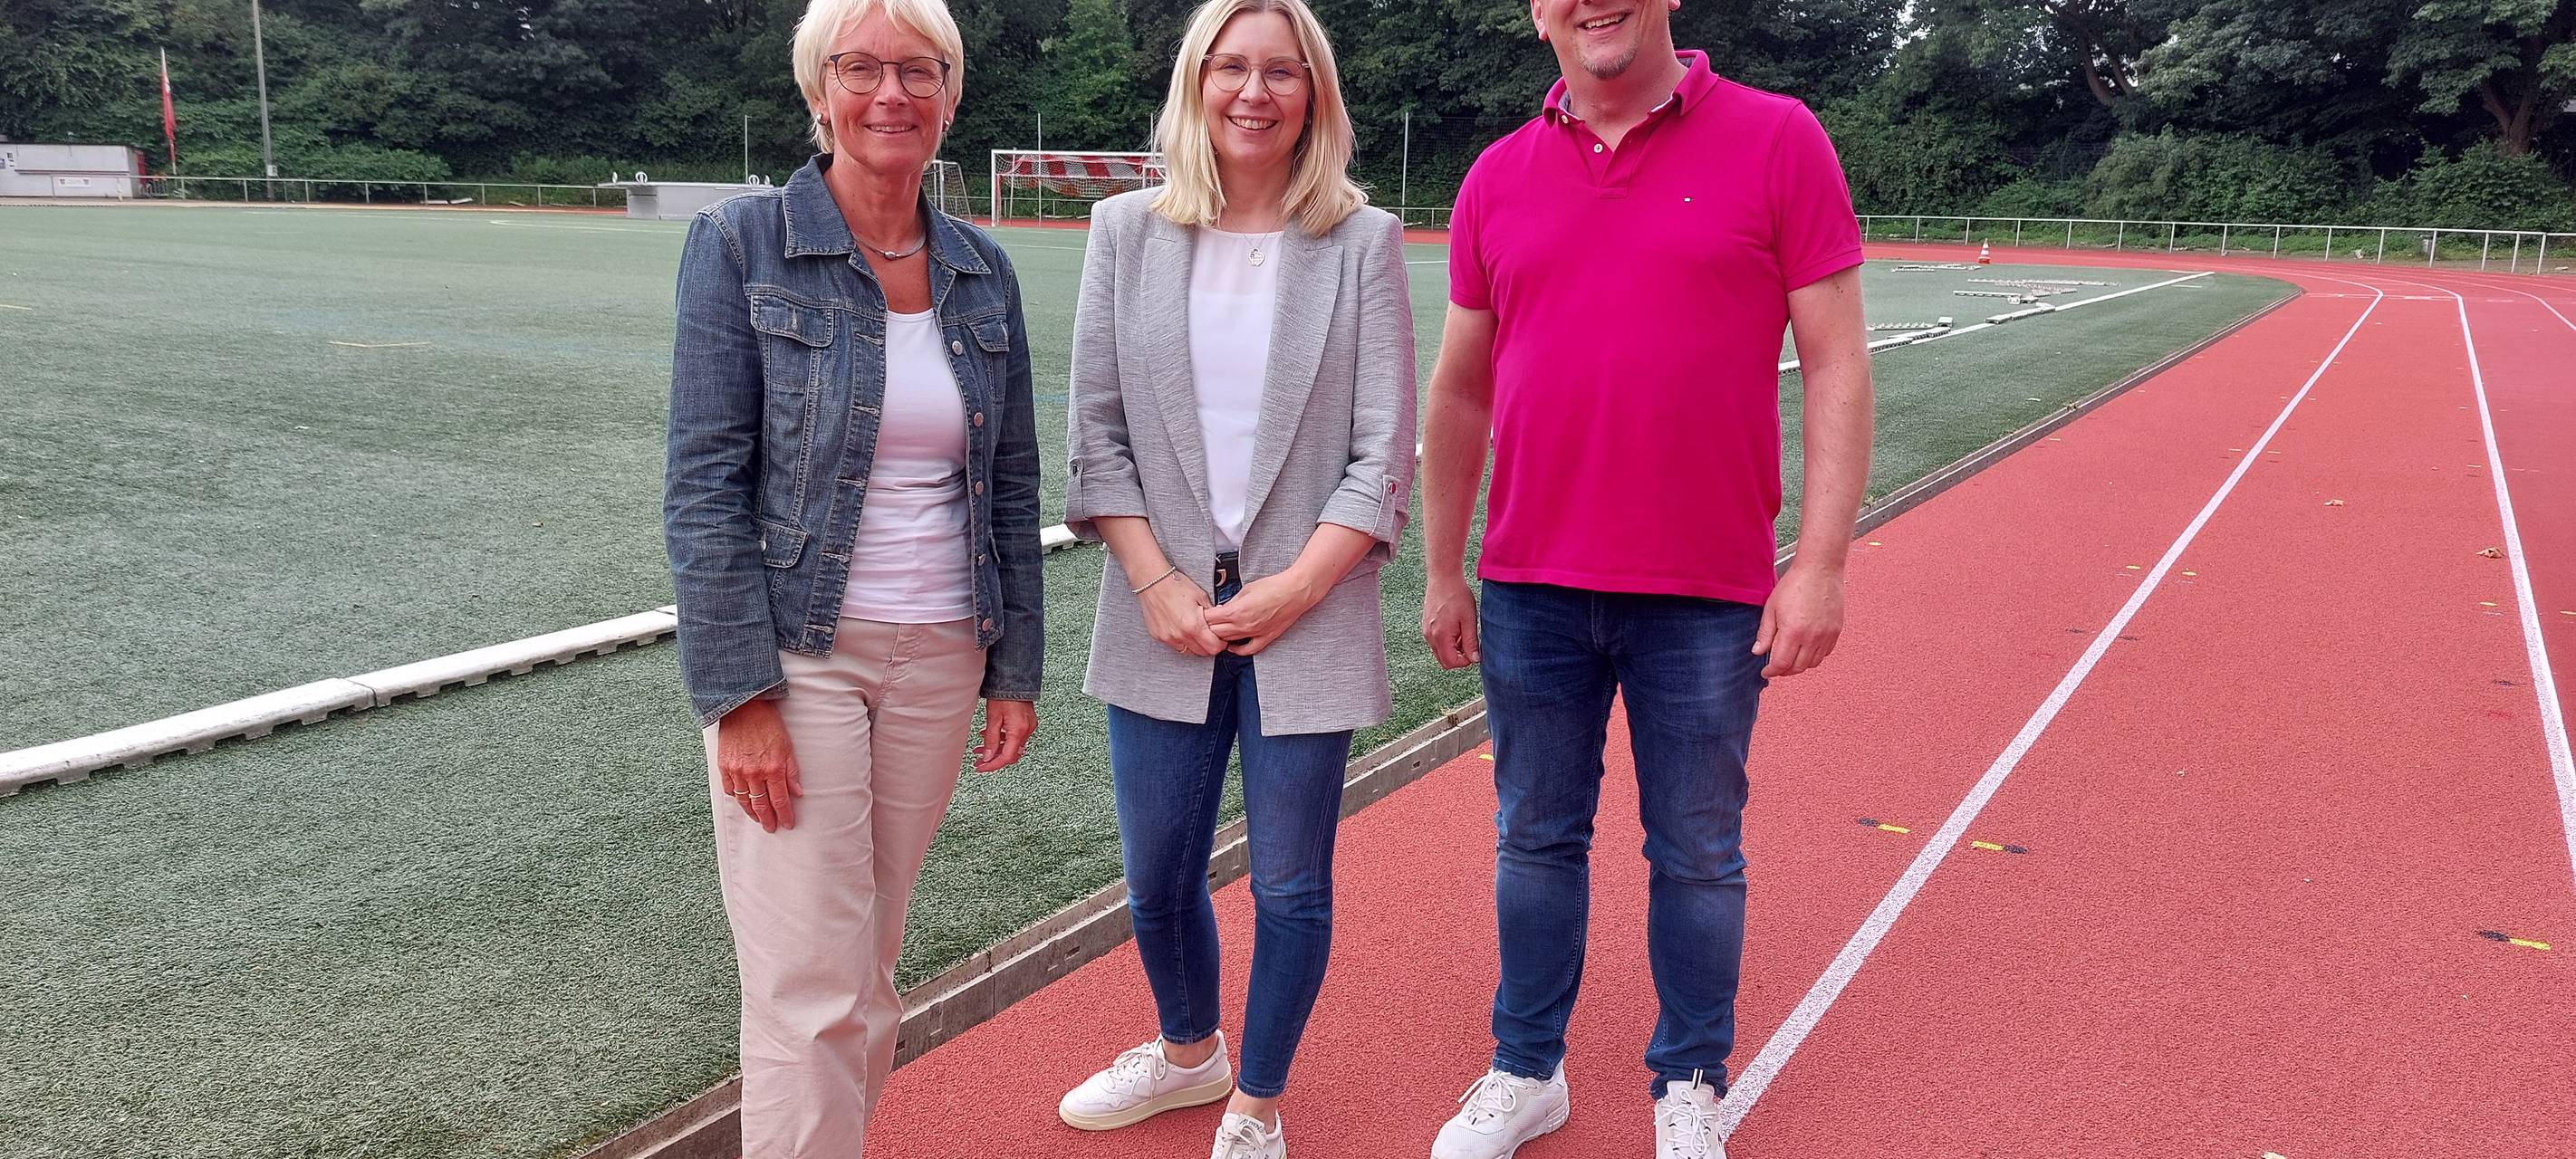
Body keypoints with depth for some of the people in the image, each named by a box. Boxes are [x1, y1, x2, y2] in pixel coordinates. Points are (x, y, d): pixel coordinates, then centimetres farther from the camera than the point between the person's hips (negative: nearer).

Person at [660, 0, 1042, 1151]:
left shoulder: (982, 270, 6)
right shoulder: (740, 244, -6)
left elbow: (1011, 482, 11)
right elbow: (703, 484, -10)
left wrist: (1015, 668, 8)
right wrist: (739, 694, -15)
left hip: (938, 658, 4)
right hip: (795, 655, -4)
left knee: (868, 963, 14)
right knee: (811, 989, -3)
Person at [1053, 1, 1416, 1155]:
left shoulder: (1364, 241, -1)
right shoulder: (1127, 230, 4)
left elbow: (1383, 451, -4)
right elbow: (1095, 431, 2)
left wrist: (1291, 590, -11)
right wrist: (1156, 585, -7)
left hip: (1308, 618, -2)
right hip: (1162, 616, 2)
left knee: (1291, 888, 6)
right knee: (1156, 878, 12)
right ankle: (1187, 1053, 41)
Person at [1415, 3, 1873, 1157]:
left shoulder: (1778, 141, -4)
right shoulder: (1499, 177, 5)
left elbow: (1837, 365, -6)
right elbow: (1458, 392, 10)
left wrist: (1818, 564, -11)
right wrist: (1443, 573, 10)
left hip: (1710, 595, -3)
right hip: (1529, 589, 3)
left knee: (1698, 854, 10)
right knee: (1535, 839, 14)